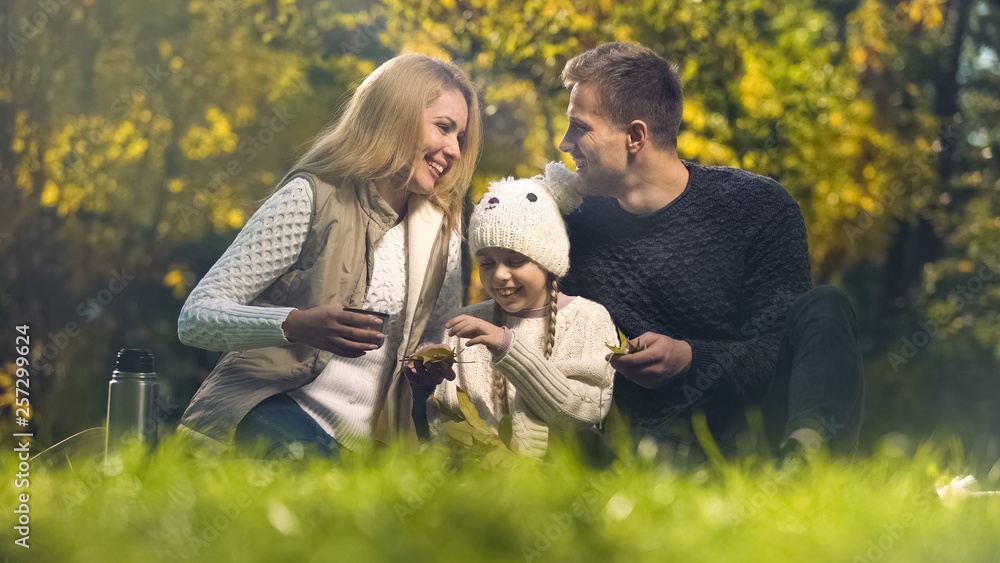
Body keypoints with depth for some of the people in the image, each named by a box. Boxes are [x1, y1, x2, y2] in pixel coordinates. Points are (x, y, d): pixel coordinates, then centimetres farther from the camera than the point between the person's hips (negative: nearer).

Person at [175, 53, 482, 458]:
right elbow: (195, 318, -13)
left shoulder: (443, 231, 12)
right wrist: (298, 325, -31)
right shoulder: (311, 200, -7)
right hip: (277, 413, -5)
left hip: (370, 440, 5)